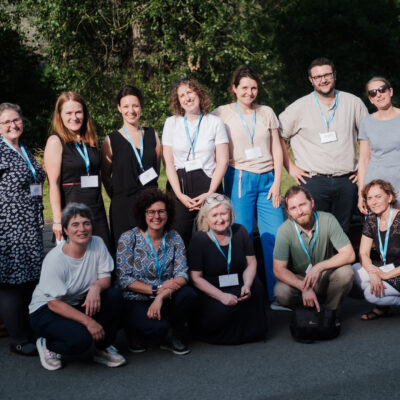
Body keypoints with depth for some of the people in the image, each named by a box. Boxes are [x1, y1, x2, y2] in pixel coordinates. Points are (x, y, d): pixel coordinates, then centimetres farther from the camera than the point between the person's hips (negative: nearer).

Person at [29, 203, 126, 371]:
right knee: (81, 338, -32)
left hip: (79, 304, 6)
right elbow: (54, 303, -21)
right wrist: (88, 321, -29)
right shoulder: (54, 259, -23)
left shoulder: (97, 244, -8)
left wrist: (96, 287, -30)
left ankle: (103, 348, -2)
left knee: (114, 294, -20)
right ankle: (47, 345, 3)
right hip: (46, 310, -5)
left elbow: (106, 278, -4)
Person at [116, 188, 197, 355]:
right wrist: (156, 289, -21)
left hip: (165, 299, 4)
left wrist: (162, 296, -25)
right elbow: (123, 279, -12)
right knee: (158, 327, -31)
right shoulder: (129, 238, -7)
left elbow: (182, 274, -7)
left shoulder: (174, 238, 1)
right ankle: (136, 333, 6)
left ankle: (169, 336, 0)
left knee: (188, 294, -27)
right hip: (135, 302, -4)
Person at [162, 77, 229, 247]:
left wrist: (210, 193, -9)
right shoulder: (171, 123, 8)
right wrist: (179, 194, -8)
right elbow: (168, 162, 3)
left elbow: (222, 161, 1)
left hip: (208, 187, -1)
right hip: (179, 187, 1)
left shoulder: (215, 122, 6)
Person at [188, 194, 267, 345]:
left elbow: (251, 263, 7)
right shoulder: (198, 240, -10)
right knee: (222, 312, -33)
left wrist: (247, 285, -14)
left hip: (238, 287, 4)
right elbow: (196, 277, -12)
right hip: (209, 292, -4)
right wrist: (221, 296, -22)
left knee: (257, 287, -27)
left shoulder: (240, 232, 3)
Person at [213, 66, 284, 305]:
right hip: (239, 179, -2)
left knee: (275, 236, -5)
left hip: (267, 179, 2)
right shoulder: (223, 114, 5)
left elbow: (277, 150, 11)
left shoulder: (267, 113, 12)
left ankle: (277, 294, 4)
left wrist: (277, 182, 2)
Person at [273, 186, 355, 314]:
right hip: (297, 280, -1)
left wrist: (319, 267, -30)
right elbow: (278, 269, -18)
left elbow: (349, 255, -18)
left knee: (345, 272, -29)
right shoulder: (285, 230, -17)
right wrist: (304, 288, -31)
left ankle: (329, 311, -4)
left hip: (324, 278, 1)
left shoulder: (328, 220, -15)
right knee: (281, 291, -31)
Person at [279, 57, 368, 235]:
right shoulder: (300, 107, 1)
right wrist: (290, 167, 0)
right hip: (313, 181, -2)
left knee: (343, 231, 8)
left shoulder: (353, 103, 7)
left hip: (347, 181, 2)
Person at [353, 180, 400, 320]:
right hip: (388, 267, 7)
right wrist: (372, 272, -19)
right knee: (355, 270, -14)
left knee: (371, 293, -25)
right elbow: (363, 253, 1)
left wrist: (386, 275, -20)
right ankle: (382, 308, 2)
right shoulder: (371, 221, 1)